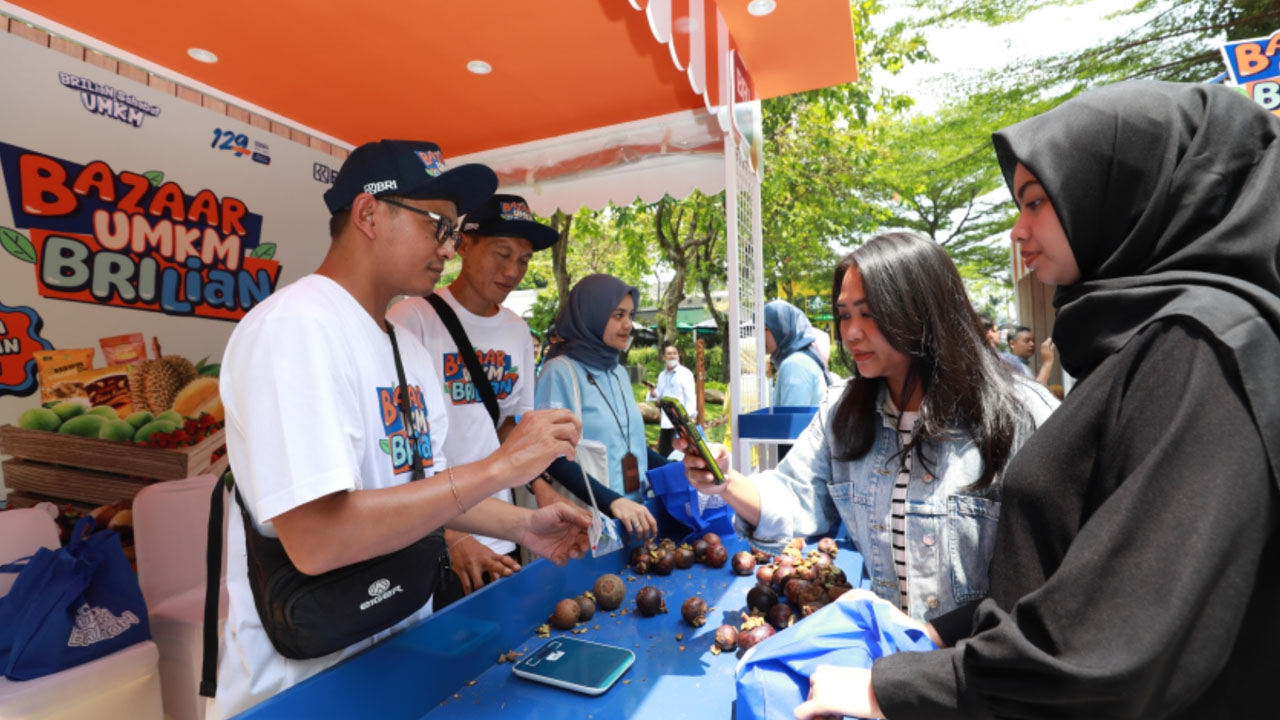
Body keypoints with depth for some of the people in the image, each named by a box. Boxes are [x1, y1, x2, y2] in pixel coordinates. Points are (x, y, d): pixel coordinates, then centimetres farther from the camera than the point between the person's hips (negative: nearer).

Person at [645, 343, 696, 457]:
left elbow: (690, 397, -7)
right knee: (662, 452, 9)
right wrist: (653, 392, -3)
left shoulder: (685, 373, -4)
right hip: (665, 421, 6)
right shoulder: (662, 375, 15)